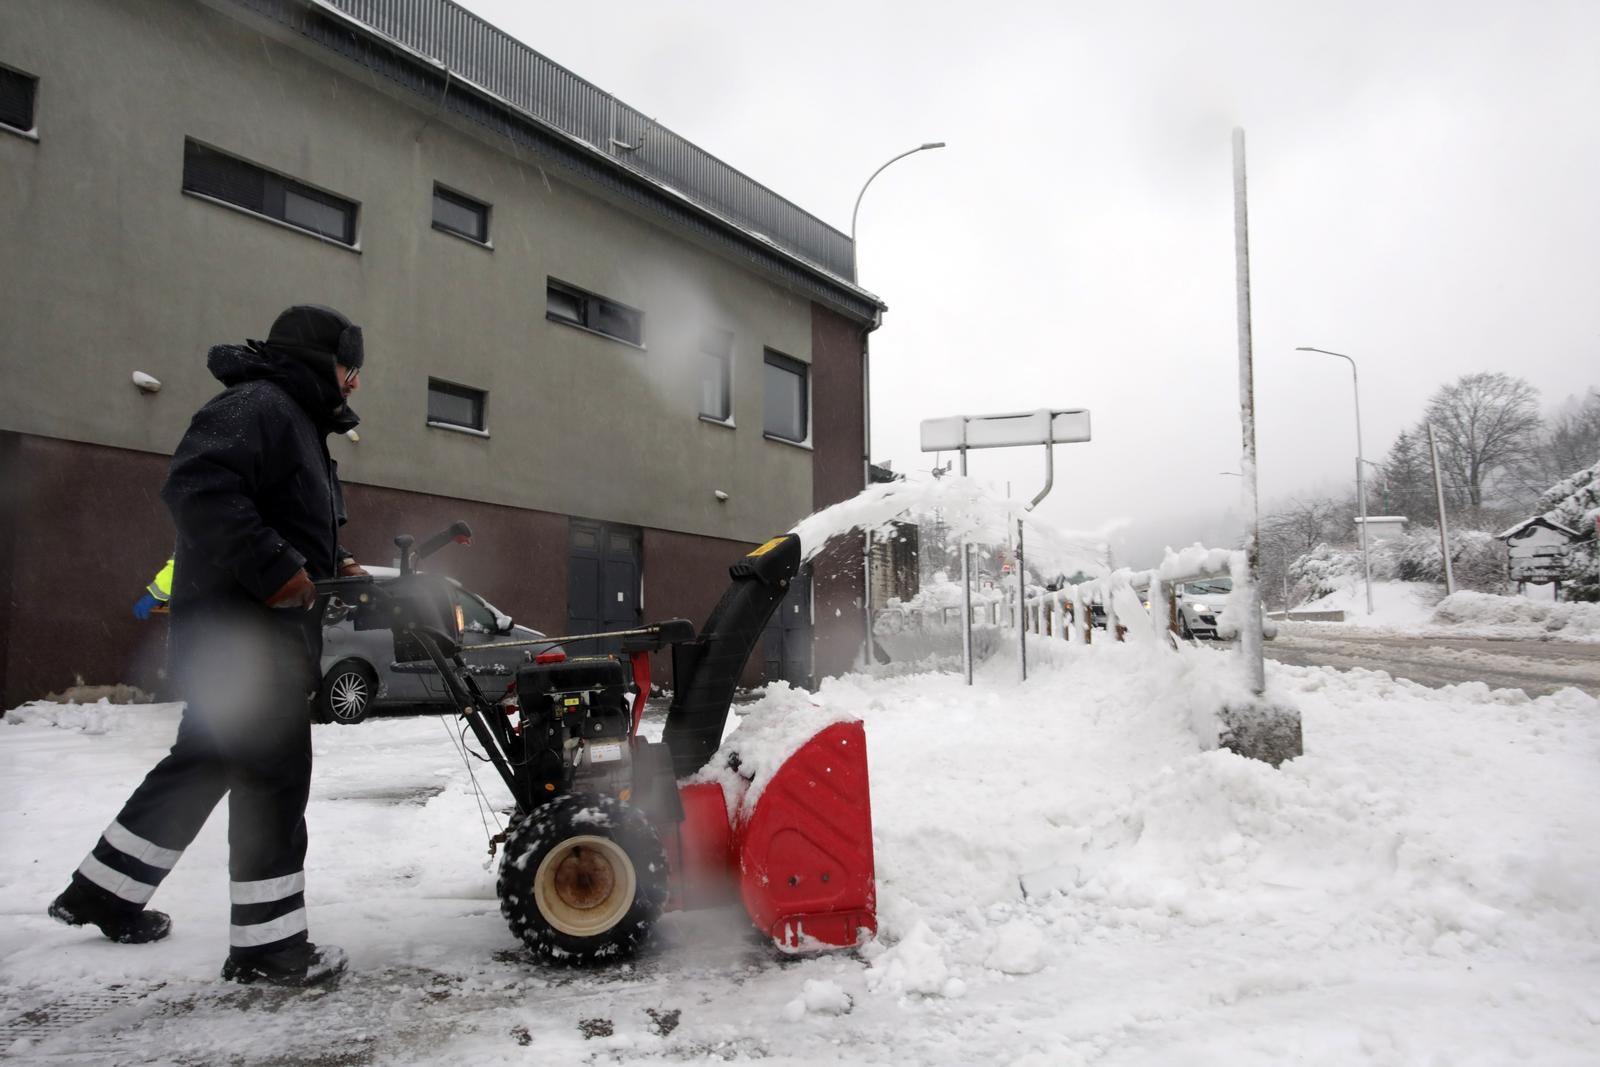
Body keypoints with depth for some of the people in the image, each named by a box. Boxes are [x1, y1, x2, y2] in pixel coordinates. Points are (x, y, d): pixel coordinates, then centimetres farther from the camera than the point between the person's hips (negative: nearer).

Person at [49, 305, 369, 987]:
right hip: (245, 631, -11)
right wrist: (275, 570, -28)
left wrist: (330, 568, 14)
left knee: (202, 764, 20)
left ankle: (104, 892, 35)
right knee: (275, 776, -6)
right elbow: (196, 487, -28)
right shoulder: (257, 405, -12)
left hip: (258, 630, 11)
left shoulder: (297, 421, 22)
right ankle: (266, 944, 4)